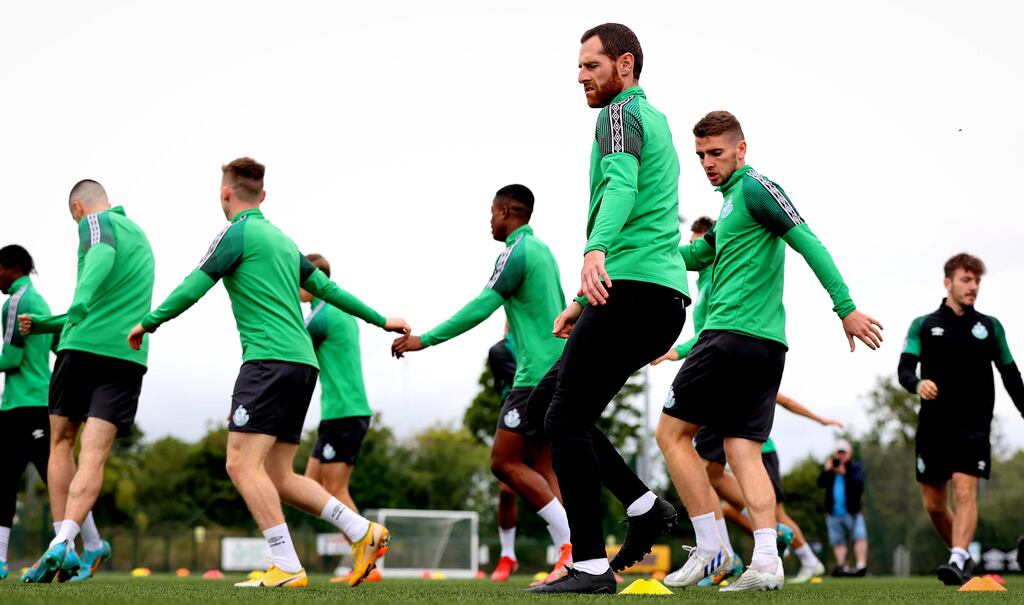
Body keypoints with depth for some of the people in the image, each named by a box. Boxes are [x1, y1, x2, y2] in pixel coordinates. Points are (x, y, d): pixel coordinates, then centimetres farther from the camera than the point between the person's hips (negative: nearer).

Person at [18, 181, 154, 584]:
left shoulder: (95, 222, 3)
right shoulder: (140, 236, 26)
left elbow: (103, 252, -24)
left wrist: (80, 302, -41)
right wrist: (42, 324, 41)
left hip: (83, 347, -5)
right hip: (129, 354, 5)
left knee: (62, 444, 12)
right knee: (94, 455, -5)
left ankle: (92, 545, 9)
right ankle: (61, 546, -23)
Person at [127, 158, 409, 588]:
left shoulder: (237, 233, -2)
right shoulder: (283, 240, 22)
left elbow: (192, 289, -5)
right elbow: (328, 288, 27)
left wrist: (148, 323, 9)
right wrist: (380, 320, 37)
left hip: (270, 359, -9)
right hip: (302, 363, 9)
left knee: (242, 463, -11)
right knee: (278, 475, 11)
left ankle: (287, 568, -18)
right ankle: (363, 533, 4)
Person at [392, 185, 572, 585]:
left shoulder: (515, 252, -10)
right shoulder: (542, 251, 19)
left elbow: (480, 308, -15)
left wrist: (425, 340, -10)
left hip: (536, 374, -9)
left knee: (504, 462, -8)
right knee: (540, 467, 8)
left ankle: (572, 545, -13)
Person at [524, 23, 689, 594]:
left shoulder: (621, 112, -3)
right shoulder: (657, 120, 27)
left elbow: (621, 185, -24)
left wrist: (596, 252, -42)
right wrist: (585, 302, 30)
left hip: (631, 288, -10)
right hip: (664, 295, 10)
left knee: (566, 417, -8)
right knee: (547, 403, 14)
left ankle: (591, 565, -9)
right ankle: (645, 507, 8)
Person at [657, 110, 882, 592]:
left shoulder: (754, 188, -6)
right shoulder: (731, 201, 23)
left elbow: (808, 243, -14)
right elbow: (698, 255, 30)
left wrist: (846, 307, -19)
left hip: (733, 336, -9)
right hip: (766, 344, 9)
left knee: (672, 432, -1)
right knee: (743, 450, 4)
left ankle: (711, 550, -3)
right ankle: (766, 561, -7)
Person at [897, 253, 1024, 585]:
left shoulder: (990, 327, 10)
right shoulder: (923, 326, 8)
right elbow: (904, 369, -2)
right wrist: (917, 384, -24)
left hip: (973, 425, -1)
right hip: (933, 425, 1)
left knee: (965, 492, -18)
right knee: (934, 504, 5)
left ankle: (958, 561, -24)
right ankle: (962, 554, 24)